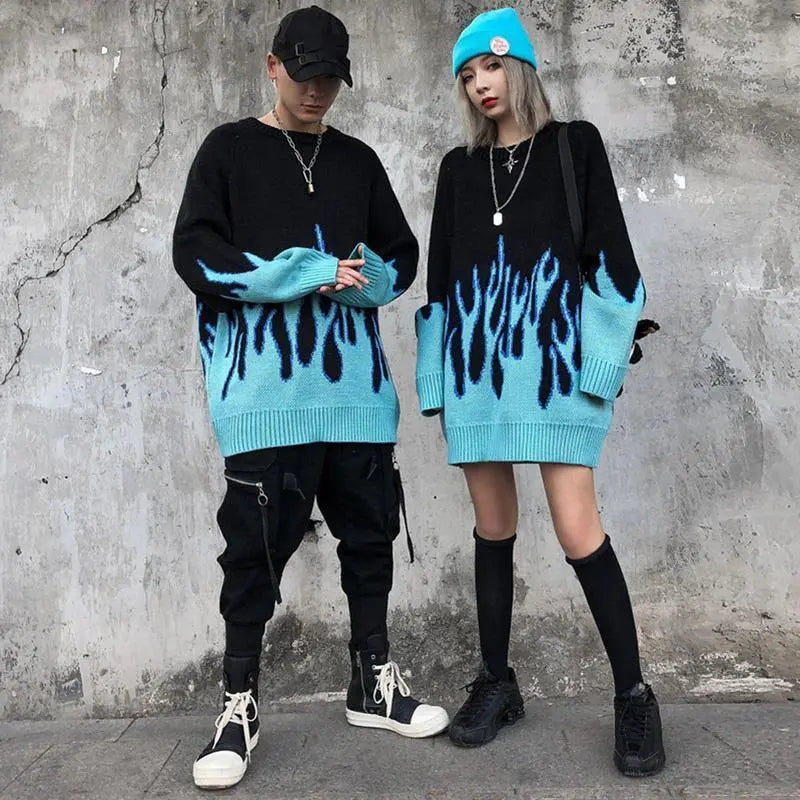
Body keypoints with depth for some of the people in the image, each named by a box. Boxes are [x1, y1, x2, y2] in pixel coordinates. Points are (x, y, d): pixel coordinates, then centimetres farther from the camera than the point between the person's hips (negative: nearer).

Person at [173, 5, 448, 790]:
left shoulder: (357, 160, 18)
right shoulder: (228, 149, 8)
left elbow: (402, 254, 17)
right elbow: (195, 253, -3)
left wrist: (364, 277, -6)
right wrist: (302, 274, -12)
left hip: (355, 383, 4)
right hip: (264, 388, -4)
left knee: (369, 529, 9)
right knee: (257, 544, -1)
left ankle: (373, 682, 25)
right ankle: (240, 703, 13)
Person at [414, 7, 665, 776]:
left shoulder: (575, 144, 8)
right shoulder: (457, 167, 17)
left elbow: (607, 255, 1)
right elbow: (440, 278, 15)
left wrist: (601, 363, -9)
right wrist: (437, 378, 9)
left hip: (553, 360, -3)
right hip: (474, 366, 4)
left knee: (578, 531, -8)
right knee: (492, 528, 7)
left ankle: (633, 693, 7)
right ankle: (497, 682, 20)